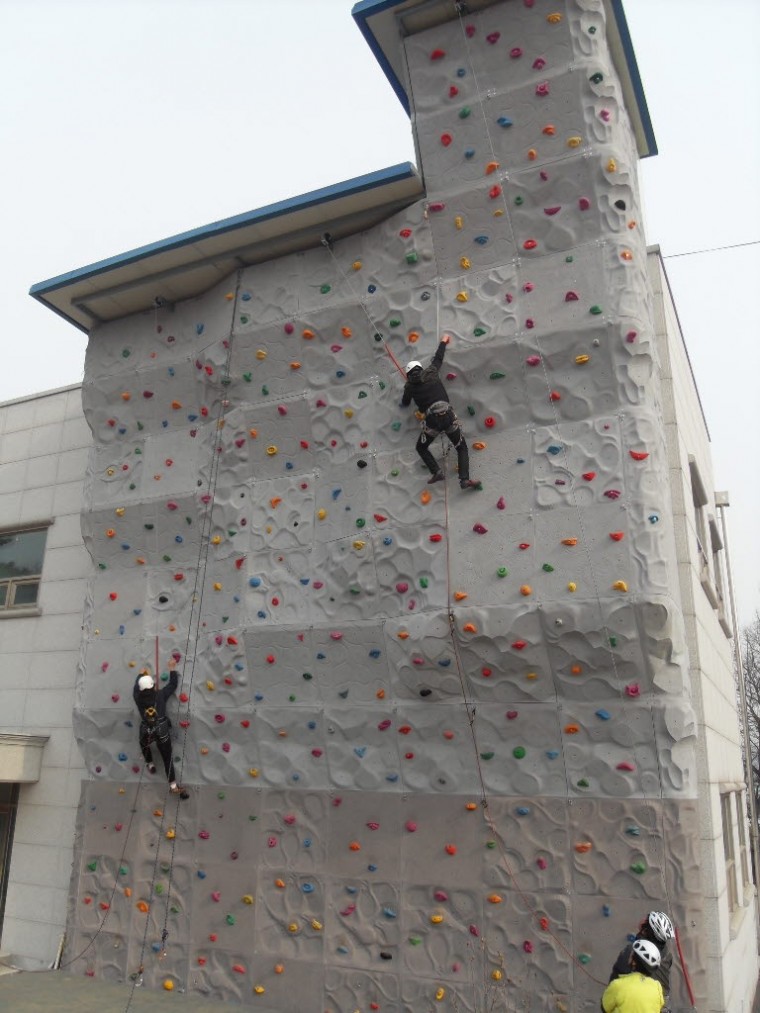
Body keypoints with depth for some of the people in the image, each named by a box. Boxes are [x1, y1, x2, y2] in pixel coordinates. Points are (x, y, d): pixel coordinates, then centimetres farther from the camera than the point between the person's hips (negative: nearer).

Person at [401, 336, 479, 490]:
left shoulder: (409, 386, 13)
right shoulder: (430, 373, 14)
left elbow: (405, 403, 29)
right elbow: (438, 357, 30)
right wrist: (443, 341, 47)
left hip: (431, 420, -1)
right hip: (447, 415, 1)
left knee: (421, 448, 24)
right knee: (462, 448, 12)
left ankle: (436, 472, 2)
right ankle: (465, 479, -8)